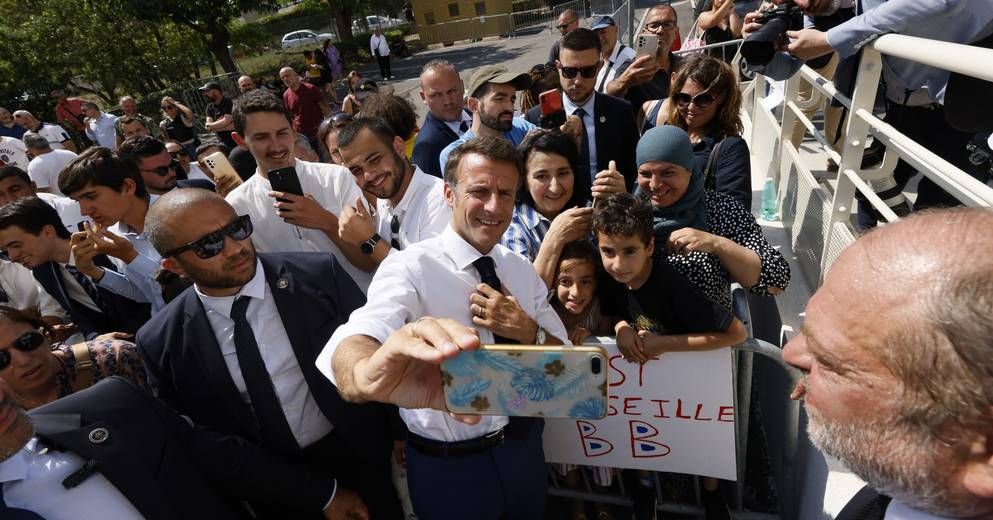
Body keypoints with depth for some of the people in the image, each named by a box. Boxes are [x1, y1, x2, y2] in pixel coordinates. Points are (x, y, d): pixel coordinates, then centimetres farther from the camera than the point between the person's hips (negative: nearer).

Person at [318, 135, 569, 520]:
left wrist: (527, 331, -19)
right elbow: (359, 337, -39)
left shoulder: (523, 271, -1)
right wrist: (369, 372, -63)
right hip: (448, 467, -4)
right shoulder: (411, 267, -19)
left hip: (524, 448, 5)